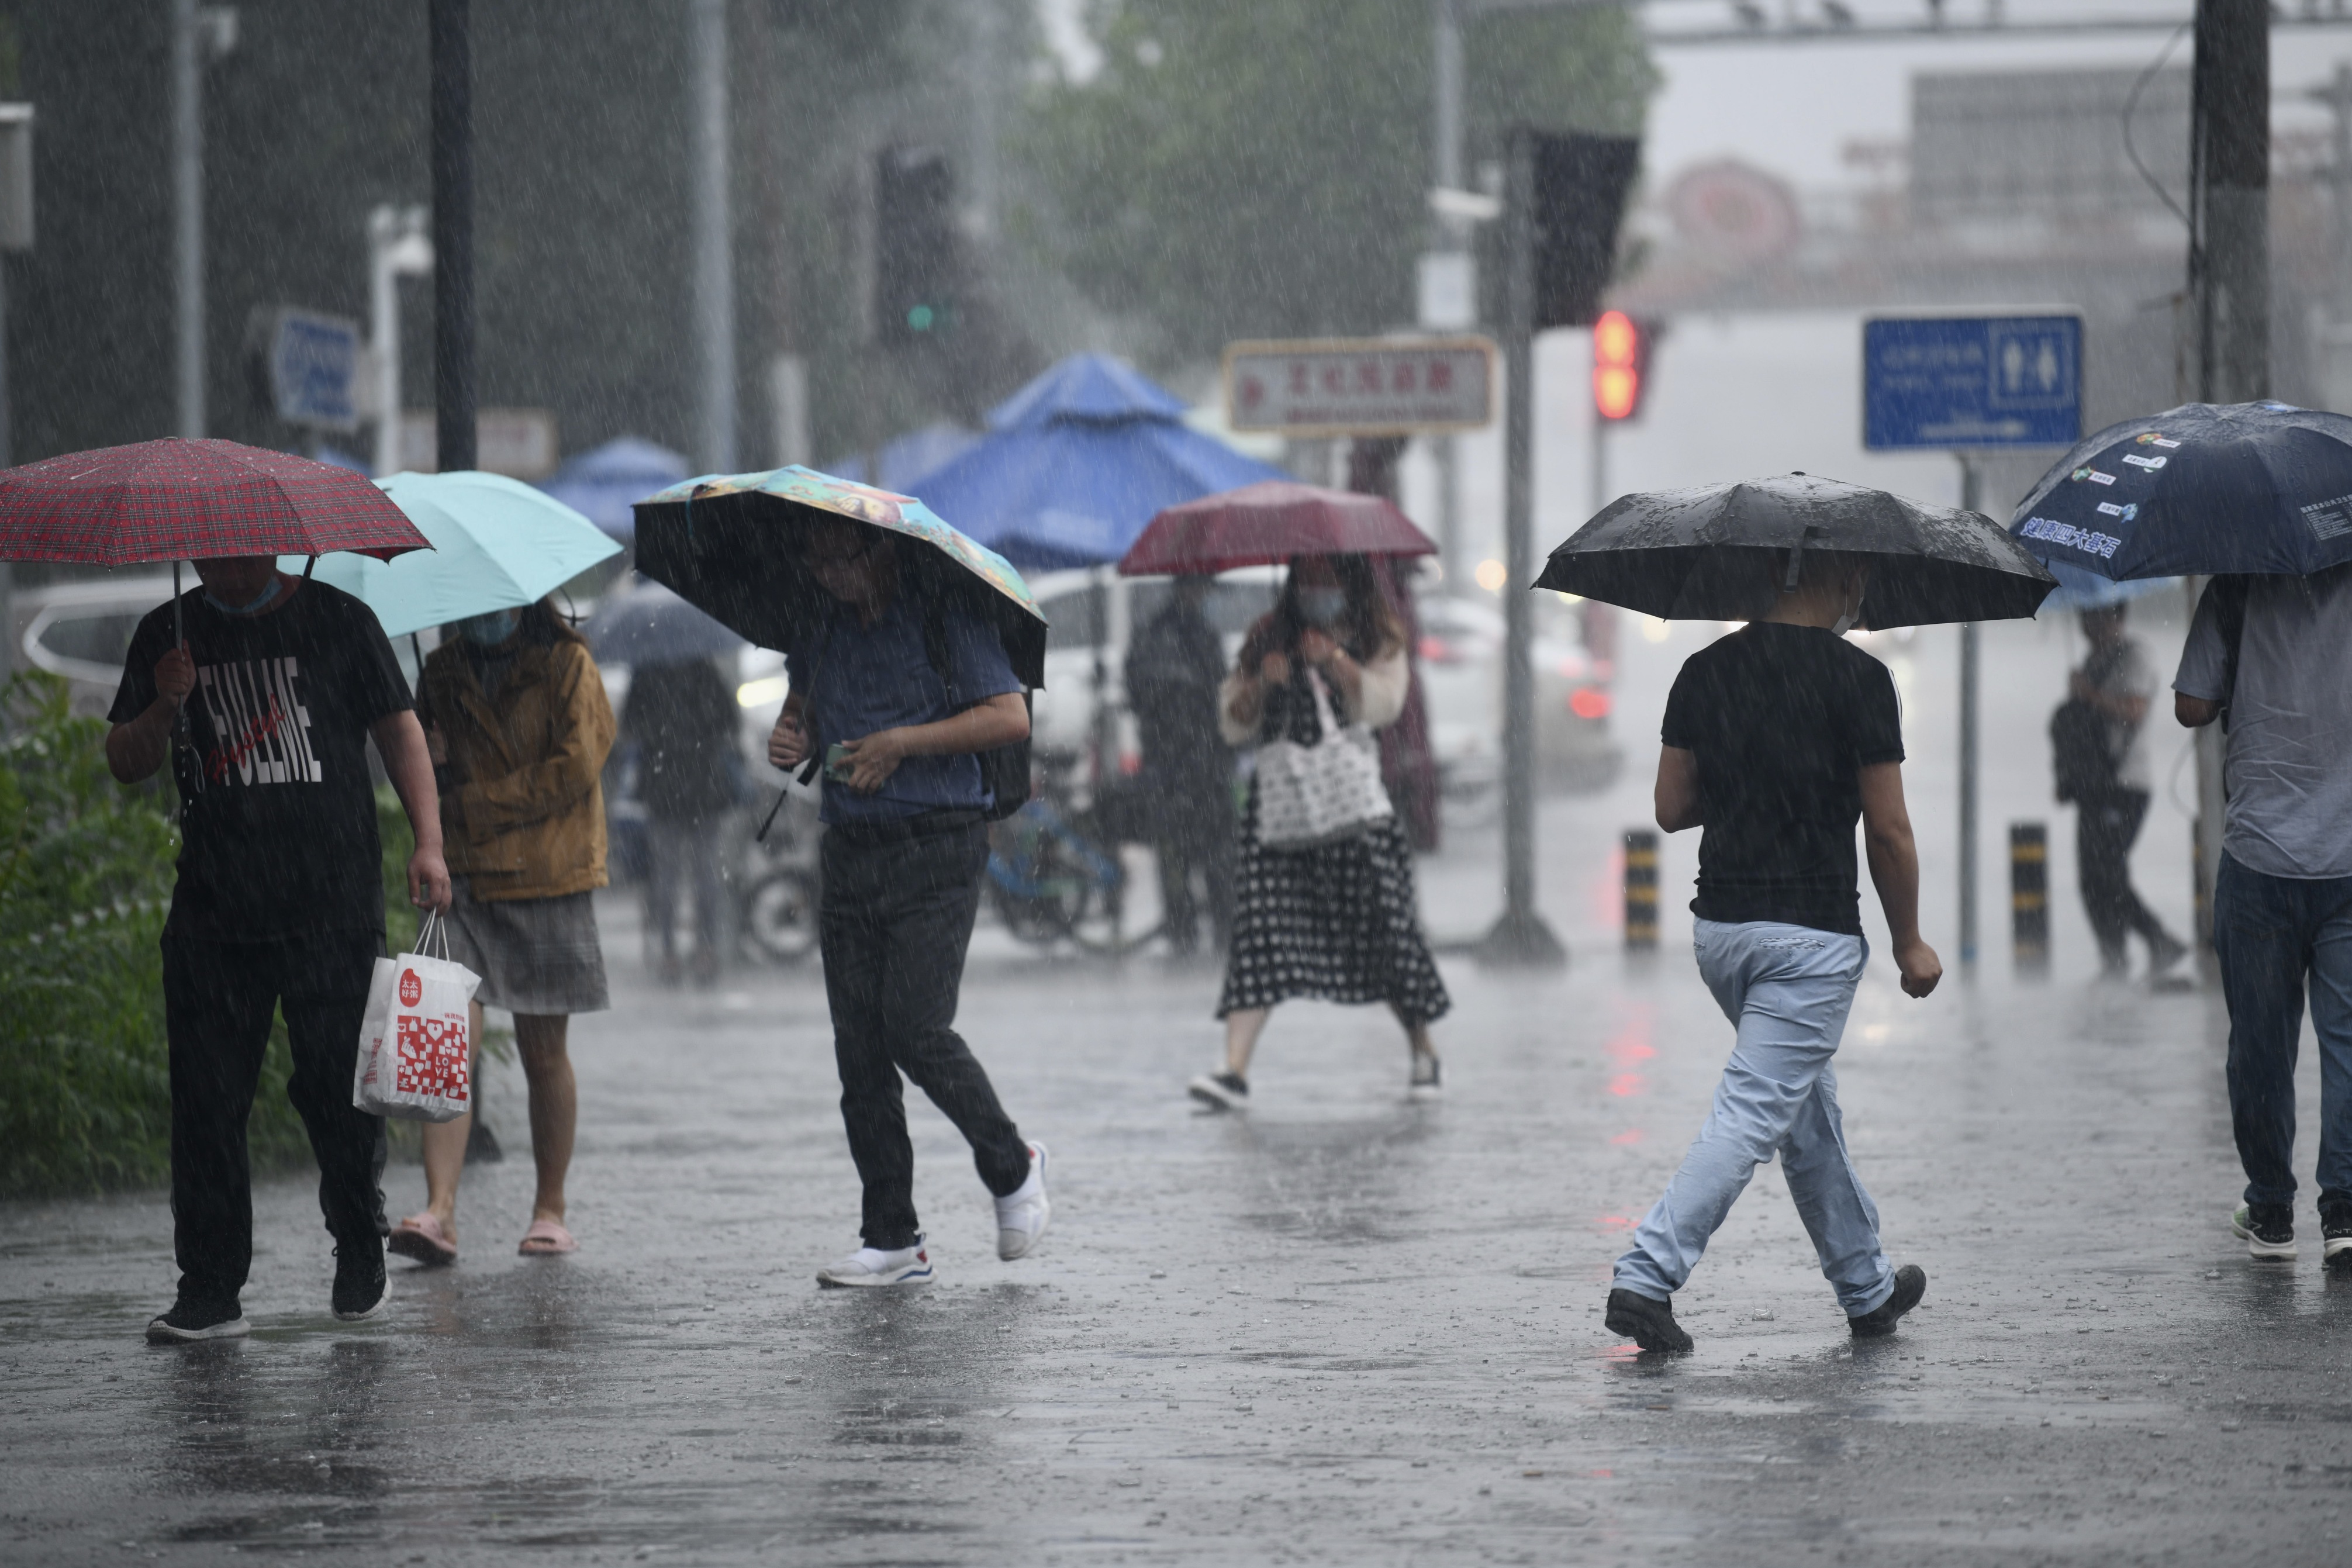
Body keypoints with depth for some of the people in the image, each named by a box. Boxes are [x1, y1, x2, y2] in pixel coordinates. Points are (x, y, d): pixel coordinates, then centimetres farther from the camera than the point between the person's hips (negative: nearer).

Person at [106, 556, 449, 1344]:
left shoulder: (338, 621, 4)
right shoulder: (167, 635, 11)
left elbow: (399, 731, 8)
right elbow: (126, 764, 13)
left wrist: (428, 841, -3)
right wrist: (165, 708, -8)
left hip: (332, 903, -2)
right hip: (213, 913, 2)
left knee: (336, 1087, -1)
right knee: (207, 1100, -2)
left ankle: (359, 1260, 18)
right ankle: (210, 1288, 2)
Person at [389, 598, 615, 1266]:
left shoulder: (567, 666, 1)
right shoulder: (443, 673, 14)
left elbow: (575, 766, -9)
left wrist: (473, 803, -8)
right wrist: (424, 757, -1)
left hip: (545, 883, -3)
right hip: (464, 882, 3)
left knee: (544, 1053, 4)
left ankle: (550, 1211, 16)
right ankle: (439, 1211, -18)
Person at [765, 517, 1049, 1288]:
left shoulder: (942, 615, -7)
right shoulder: (822, 625, 11)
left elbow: (1011, 717, -11)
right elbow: (803, 703, 27)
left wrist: (903, 742, -16)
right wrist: (791, 741, 4)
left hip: (935, 851, -6)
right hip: (848, 850, 6)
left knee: (916, 1030, -14)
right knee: (859, 1048, 2)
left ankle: (1012, 1168, 12)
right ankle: (894, 1242, 7)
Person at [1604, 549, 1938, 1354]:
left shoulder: (1706, 671, 5)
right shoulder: (1857, 678, -11)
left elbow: (1672, 807, 8)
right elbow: (1888, 831, -9)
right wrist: (1910, 944, 2)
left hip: (1720, 925, 7)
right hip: (1812, 931, -7)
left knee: (1807, 1105, 20)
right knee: (1754, 1113, -6)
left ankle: (1866, 1286, 31)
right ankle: (1647, 1275, -17)